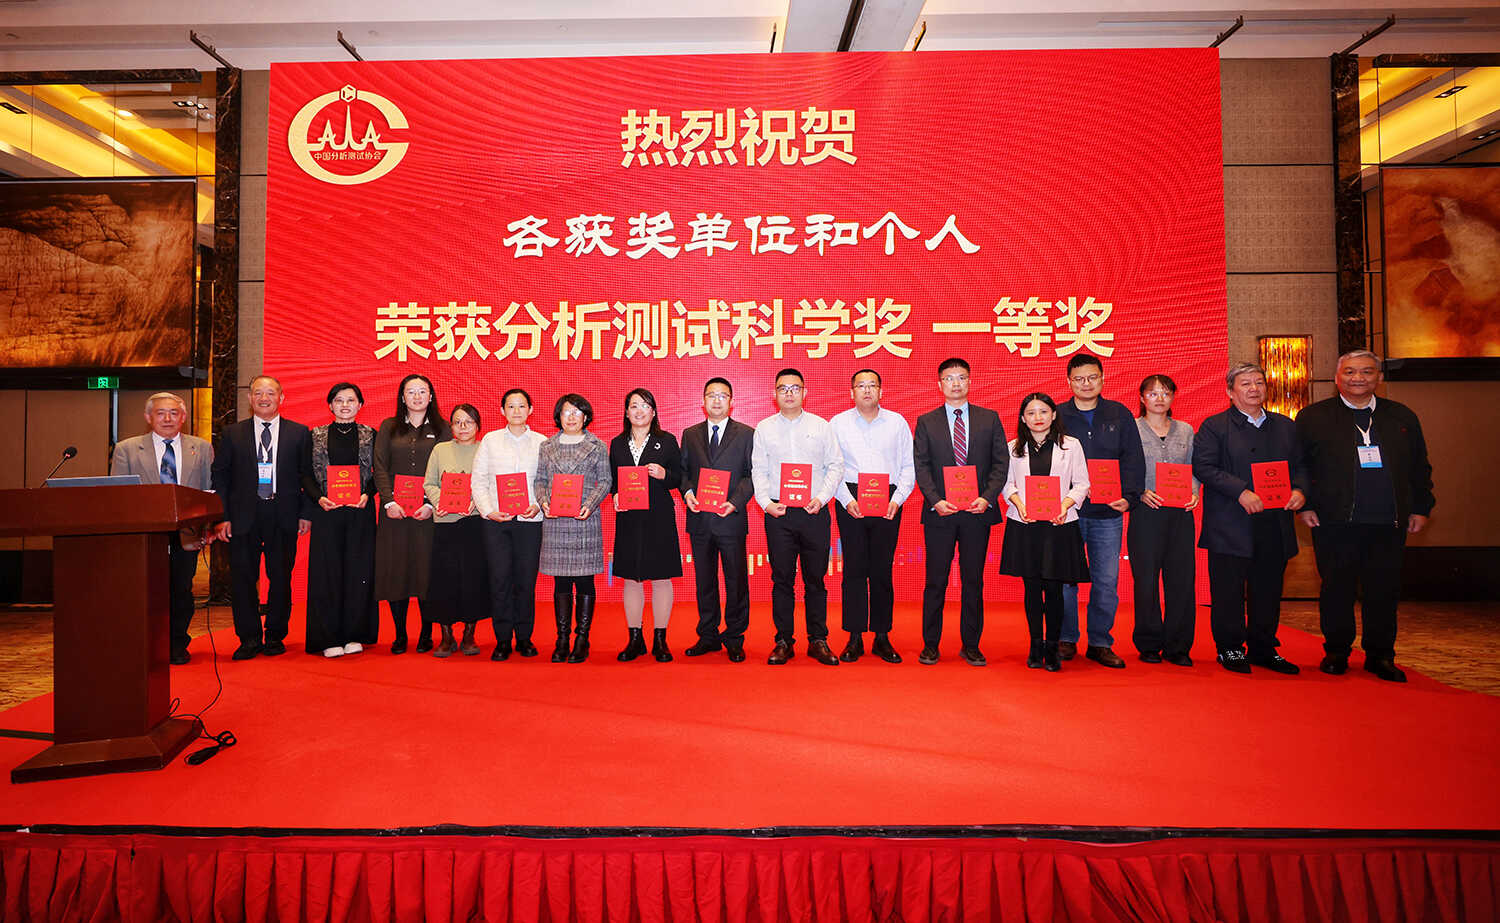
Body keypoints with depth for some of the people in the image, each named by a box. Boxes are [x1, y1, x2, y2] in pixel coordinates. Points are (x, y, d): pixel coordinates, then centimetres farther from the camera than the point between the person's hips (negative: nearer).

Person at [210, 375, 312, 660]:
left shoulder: (299, 433, 6)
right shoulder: (232, 433, 8)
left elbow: (307, 476, 6)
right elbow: (220, 477, 7)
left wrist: (306, 513, -1)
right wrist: (222, 516, -1)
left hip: (283, 517, -1)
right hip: (243, 516, 1)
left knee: (281, 578, 5)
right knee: (242, 579, 4)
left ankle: (275, 636, 18)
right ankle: (249, 639, 16)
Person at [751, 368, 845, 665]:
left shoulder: (821, 426, 7)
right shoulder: (764, 428, 9)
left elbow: (835, 465, 5)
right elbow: (758, 470, 7)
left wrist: (821, 498, -8)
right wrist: (766, 502, -7)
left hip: (814, 511, 0)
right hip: (778, 513, 0)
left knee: (815, 579, 4)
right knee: (782, 579, 3)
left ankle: (818, 641, 14)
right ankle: (784, 641, 13)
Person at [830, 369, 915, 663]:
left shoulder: (897, 422, 9)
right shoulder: (838, 423, 7)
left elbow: (908, 466, 7)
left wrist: (897, 499, -6)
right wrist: (847, 499, -9)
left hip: (888, 502, 1)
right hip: (850, 500, 0)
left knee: (882, 569, 2)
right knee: (854, 568, -1)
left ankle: (882, 637, 11)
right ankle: (855, 638, 7)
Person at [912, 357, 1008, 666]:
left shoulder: (990, 419, 9)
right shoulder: (926, 422, 7)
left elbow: (1000, 462, 4)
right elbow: (921, 467, 1)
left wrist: (987, 498, -10)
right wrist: (935, 501, -12)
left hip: (977, 512, 1)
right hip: (939, 513, -1)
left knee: (973, 581, 7)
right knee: (936, 581, 4)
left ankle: (971, 645, 19)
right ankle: (930, 644, 15)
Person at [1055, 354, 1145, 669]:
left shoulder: (1120, 415, 9)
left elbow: (1133, 460, 6)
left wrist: (1129, 496, -8)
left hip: (1107, 513, 2)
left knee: (1107, 581, 4)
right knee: (1065, 578, 2)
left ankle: (1100, 643, 17)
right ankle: (1066, 640, 16)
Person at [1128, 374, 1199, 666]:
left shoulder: (1185, 431, 14)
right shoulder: (1131, 429, 3)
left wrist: (1194, 493, -4)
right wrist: (1141, 493, -15)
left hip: (1180, 513, 3)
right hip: (1145, 512, -3)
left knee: (1182, 577, 1)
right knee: (1146, 579, -1)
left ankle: (1177, 647, 12)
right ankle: (1149, 645, 12)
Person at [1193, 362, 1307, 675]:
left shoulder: (1286, 427, 17)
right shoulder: (1214, 426, 1)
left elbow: (1300, 465, 18)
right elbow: (1204, 467, -9)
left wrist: (1300, 490, -3)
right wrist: (1241, 491, -18)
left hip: (1275, 524, 5)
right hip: (1231, 526, -4)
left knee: (1268, 590, 10)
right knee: (1229, 590, 1)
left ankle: (1264, 649, 22)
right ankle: (1230, 649, 12)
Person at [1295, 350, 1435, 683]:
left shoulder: (1401, 417, 12)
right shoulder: (1313, 417, 2)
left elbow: (1420, 466, 16)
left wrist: (1421, 508, 11)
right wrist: (1304, 505, -4)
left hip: (1389, 522, 3)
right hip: (1334, 522, -3)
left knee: (1384, 590, 7)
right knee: (1336, 589, 4)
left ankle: (1380, 656, 20)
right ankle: (1336, 652, 16)